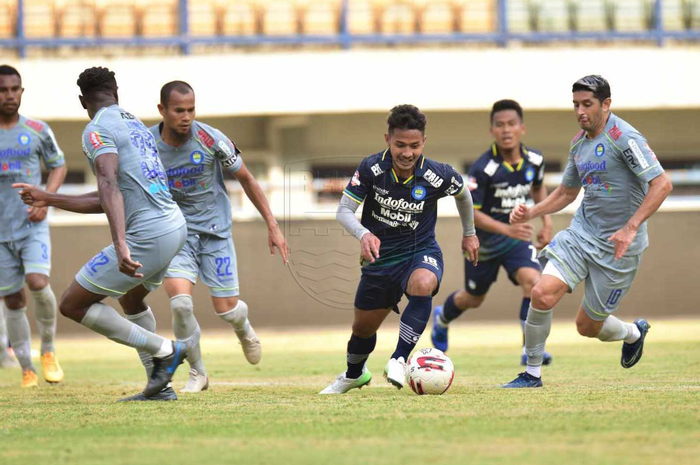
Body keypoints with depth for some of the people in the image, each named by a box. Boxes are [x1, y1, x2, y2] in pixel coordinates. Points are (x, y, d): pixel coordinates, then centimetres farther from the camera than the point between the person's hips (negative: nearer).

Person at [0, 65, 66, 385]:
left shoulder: (37, 130, 2)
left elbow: (58, 166, 13)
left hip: (33, 226, -1)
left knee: (38, 283, -21)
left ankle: (48, 350, 3)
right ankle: (27, 370, 15)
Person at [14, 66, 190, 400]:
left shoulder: (97, 131, -7)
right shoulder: (137, 126, 21)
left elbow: (110, 188, -25)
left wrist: (121, 245, -36)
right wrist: (49, 199, 30)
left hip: (147, 236, -9)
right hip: (175, 226, 9)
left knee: (73, 305, 1)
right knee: (131, 298, 34)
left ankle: (164, 351, 2)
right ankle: (159, 385, 31)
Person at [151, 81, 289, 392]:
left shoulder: (210, 139, -14)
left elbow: (246, 179, -1)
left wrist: (272, 226, -1)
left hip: (215, 229, 0)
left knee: (226, 309, -2)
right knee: (180, 303, -20)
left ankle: (243, 328, 38)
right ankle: (197, 373, 2)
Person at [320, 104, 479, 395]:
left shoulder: (437, 176, -19)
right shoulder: (371, 169, -19)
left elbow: (463, 193, 5)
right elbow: (343, 211, -14)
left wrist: (469, 234, 18)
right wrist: (364, 234, -34)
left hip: (421, 252, -2)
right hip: (380, 256, 2)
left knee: (422, 285, -39)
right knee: (363, 327, 17)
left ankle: (399, 360, -31)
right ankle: (354, 375, 50)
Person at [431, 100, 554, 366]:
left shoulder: (534, 161, -10)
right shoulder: (483, 168, -26)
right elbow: (469, 211, -26)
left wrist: (546, 222, 4)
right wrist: (506, 229, -37)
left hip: (517, 237, 3)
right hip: (483, 240, -3)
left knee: (533, 281, -23)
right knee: (473, 299, 16)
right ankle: (442, 319, 51)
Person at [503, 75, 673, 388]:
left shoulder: (624, 137, -17)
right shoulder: (578, 143, 8)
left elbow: (662, 184, -22)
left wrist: (630, 228, -28)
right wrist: (531, 213, 7)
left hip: (618, 246, -6)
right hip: (581, 233, 6)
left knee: (588, 326, 5)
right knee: (543, 294, -16)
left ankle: (633, 333, 39)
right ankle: (532, 374, 1)